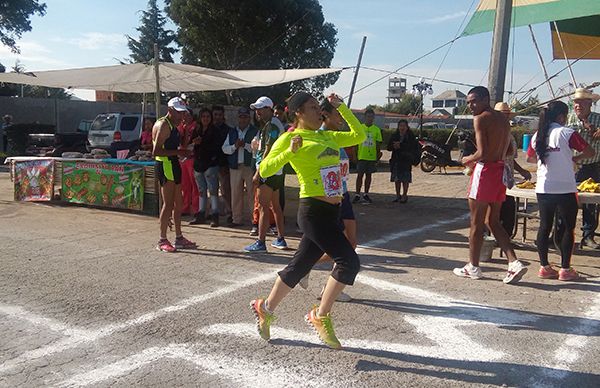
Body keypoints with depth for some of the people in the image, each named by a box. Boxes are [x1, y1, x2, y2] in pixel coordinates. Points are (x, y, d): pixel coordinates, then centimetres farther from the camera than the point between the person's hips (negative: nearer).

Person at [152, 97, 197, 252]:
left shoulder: (173, 125, 17)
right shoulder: (163, 125, -14)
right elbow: (156, 151, -21)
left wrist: (183, 152, 9)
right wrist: (177, 152, -21)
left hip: (174, 165, 10)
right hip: (165, 166, -10)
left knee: (178, 203, 13)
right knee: (168, 204, -6)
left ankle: (179, 238, 21)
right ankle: (162, 241, 3)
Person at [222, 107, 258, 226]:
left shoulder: (255, 131, 1)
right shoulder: (232, 132, 16)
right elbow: (224, 148, 8)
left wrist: (245, 145, -20)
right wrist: (235, 146, -9)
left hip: (250, 166, -5)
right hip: (235, 167, 5)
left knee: (252, 193, -4)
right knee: (235, 194, 8)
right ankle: (237, 219, 17)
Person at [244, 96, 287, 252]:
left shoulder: (271, 125, -14)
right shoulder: (271, 124, 19)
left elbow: (268, 151, -19)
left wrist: (258, 173, -19)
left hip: (268, 172, -11)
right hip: (276, 172, 11)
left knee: (263, 207, -9)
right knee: (275, 206, 13)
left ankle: (261, 242, -7)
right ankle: (280, 239, 19)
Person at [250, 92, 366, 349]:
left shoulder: (327, 136, 16)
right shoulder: (288, 138, -4)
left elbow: (359, 135, 20)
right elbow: (265, 170, -10)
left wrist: (341, 108, 17)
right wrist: (290, 151, -22)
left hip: (331, 211, 8)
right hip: (313, 210, -7)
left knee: (300, 265, 15)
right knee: (349, 262, -15)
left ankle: (265, 308, 33)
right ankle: (320, 316, 1)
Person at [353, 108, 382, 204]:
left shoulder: (377, 129, 5)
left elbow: (378, 144, 8)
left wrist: (378, 156, 3)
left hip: (372, 157, 2)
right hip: (361, 156, -1)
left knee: (368, 175, 8)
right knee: (360, 175, 0)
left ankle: (366, 195, 17)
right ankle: (357, 195, 6)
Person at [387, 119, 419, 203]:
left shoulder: (411, 136, -3)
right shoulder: (394, 135, 9)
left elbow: (412, 148, -15)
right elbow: (388, 147, 7)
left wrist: (400, 146, -18)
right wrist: (394, 146, -15)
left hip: (406, 160, -4)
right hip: (396, 159, 4)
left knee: (405, 179, -1)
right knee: (397, 179, 10)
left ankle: (404, 195, 9)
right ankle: (398, 195, 20)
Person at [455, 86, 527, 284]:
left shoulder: (480, 119, -11)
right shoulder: (503, 119, 15)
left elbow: (482, 152, -18)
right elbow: (509, 151, 16)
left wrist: (469, 160, -1)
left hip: (485, 170, -8)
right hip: (501, 170, 8)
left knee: (476, 222, 3)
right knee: (493, 222, 14)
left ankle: (473, 267, 12)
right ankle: (514, 262, 4)